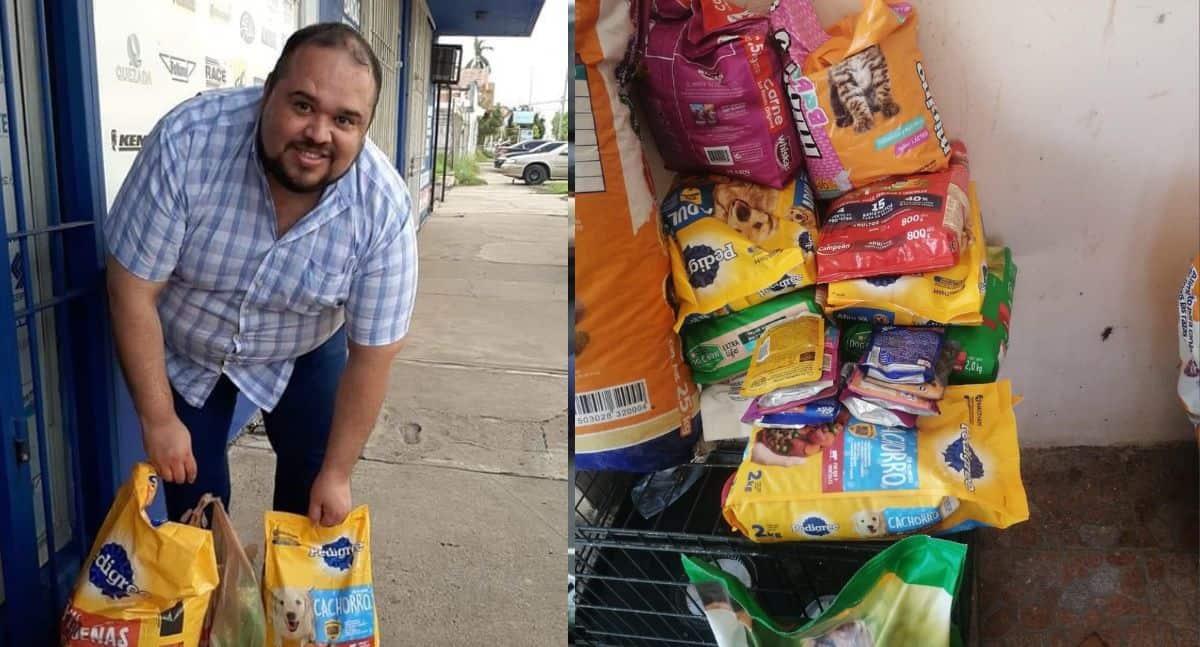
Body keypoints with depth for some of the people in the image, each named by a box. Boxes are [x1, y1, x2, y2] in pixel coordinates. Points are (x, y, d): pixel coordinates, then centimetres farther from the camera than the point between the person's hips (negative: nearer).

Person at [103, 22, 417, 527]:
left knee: (310, 473, 3)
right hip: (182, 347, 0)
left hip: (305, 351, 1)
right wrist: (159, 421, -18)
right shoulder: (186, 142, -34)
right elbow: (133, 291, -24)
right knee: (191, 479, 1)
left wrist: (336, 475, -15)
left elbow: (371, 355, -21)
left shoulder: (384, 208, -31)